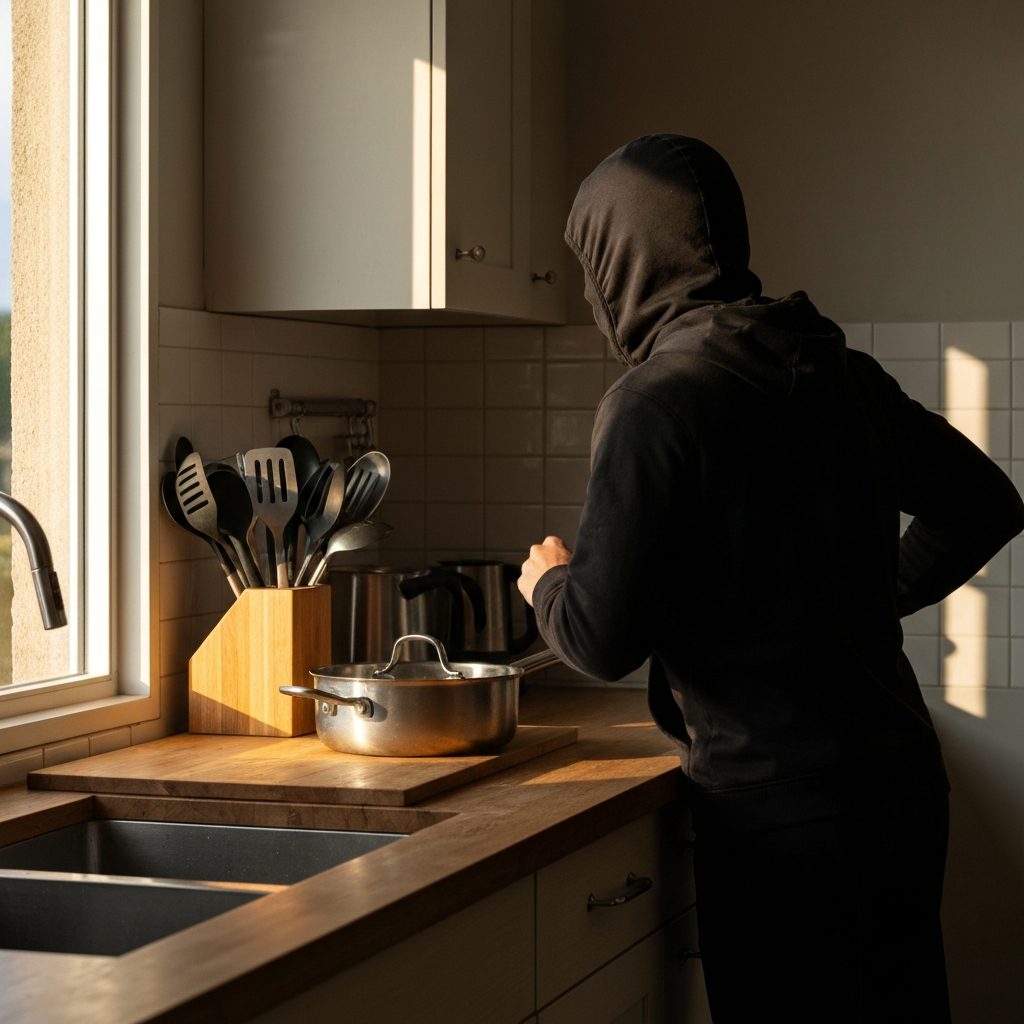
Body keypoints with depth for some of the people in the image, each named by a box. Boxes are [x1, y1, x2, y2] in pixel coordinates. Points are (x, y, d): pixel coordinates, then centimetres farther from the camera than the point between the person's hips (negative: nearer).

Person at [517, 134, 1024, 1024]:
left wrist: (548, 582, 8)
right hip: (904, 776, 7)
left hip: (782, 811, -7)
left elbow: (602, 640, -14)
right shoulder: (839, 374, 6)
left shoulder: (657, 402, -15)